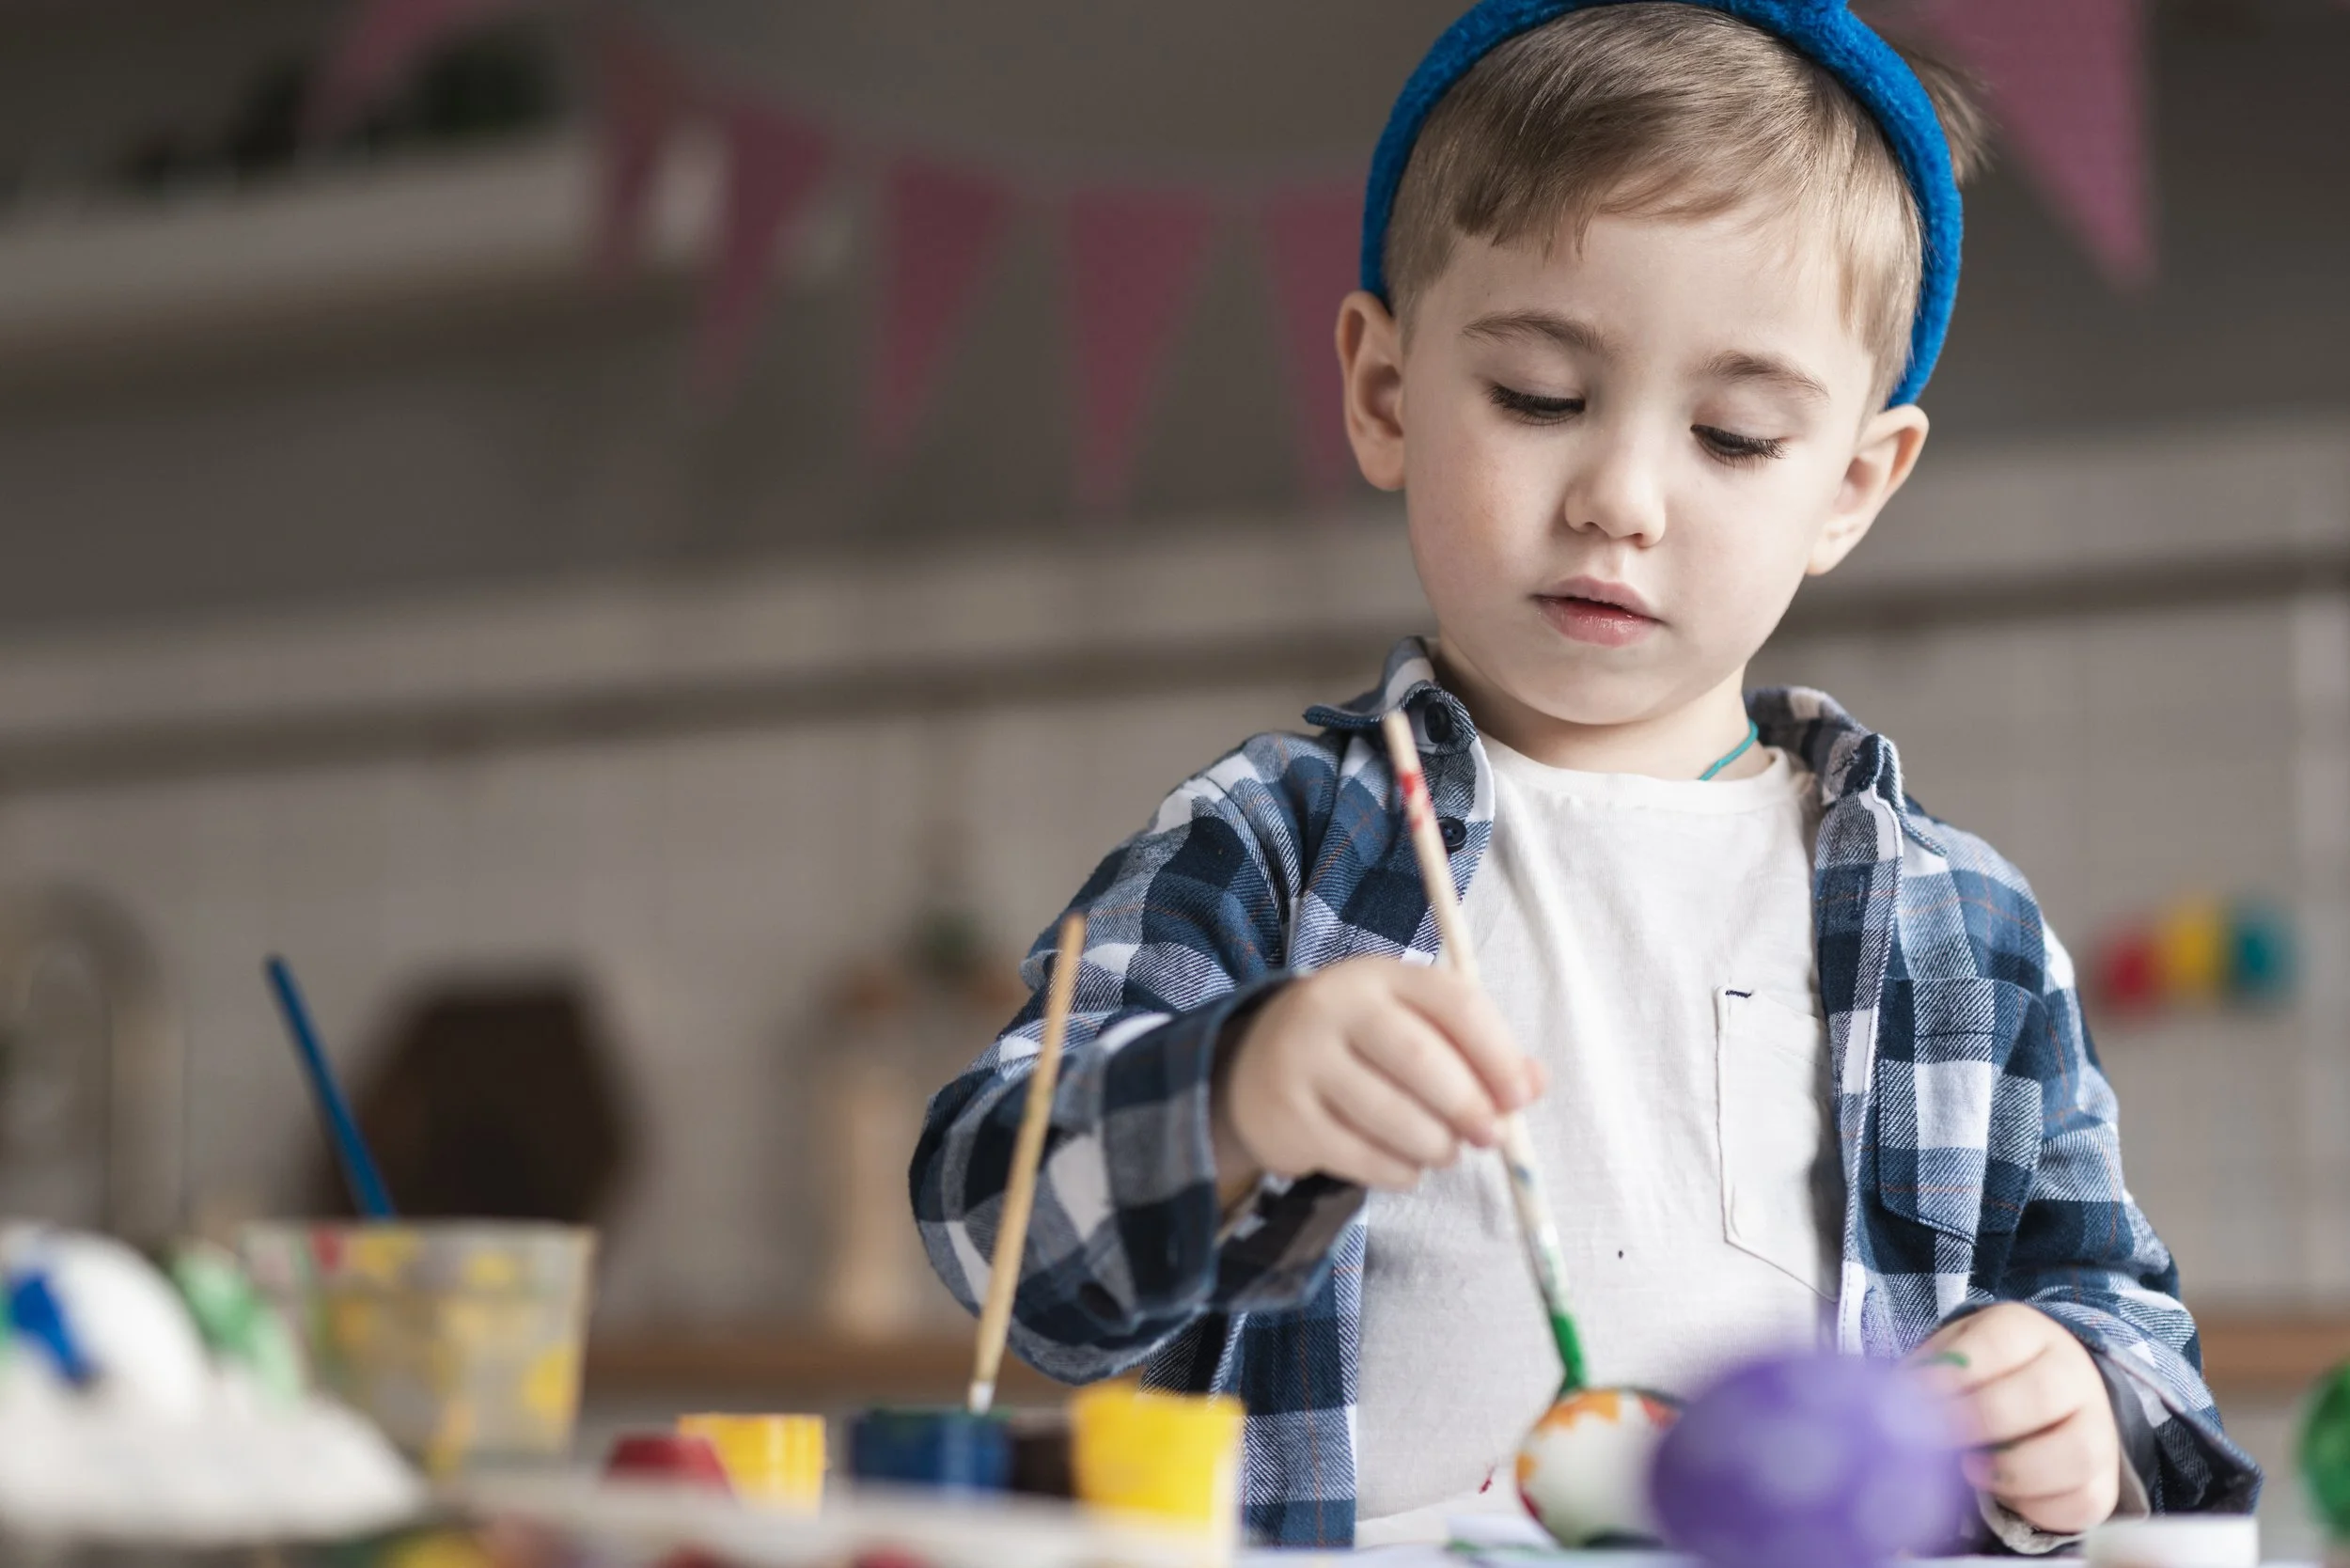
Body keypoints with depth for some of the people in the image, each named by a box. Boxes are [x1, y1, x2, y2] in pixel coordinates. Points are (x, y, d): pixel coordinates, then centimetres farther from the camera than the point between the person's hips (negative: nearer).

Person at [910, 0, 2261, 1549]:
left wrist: (2076, 1413, -2)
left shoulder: (1967, 936, 14)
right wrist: (1232, 1107, -25)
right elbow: (997, 1218, -5)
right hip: (1358, 1547, -2)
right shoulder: (1259, 851, 7)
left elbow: (2106, 1292, 20)